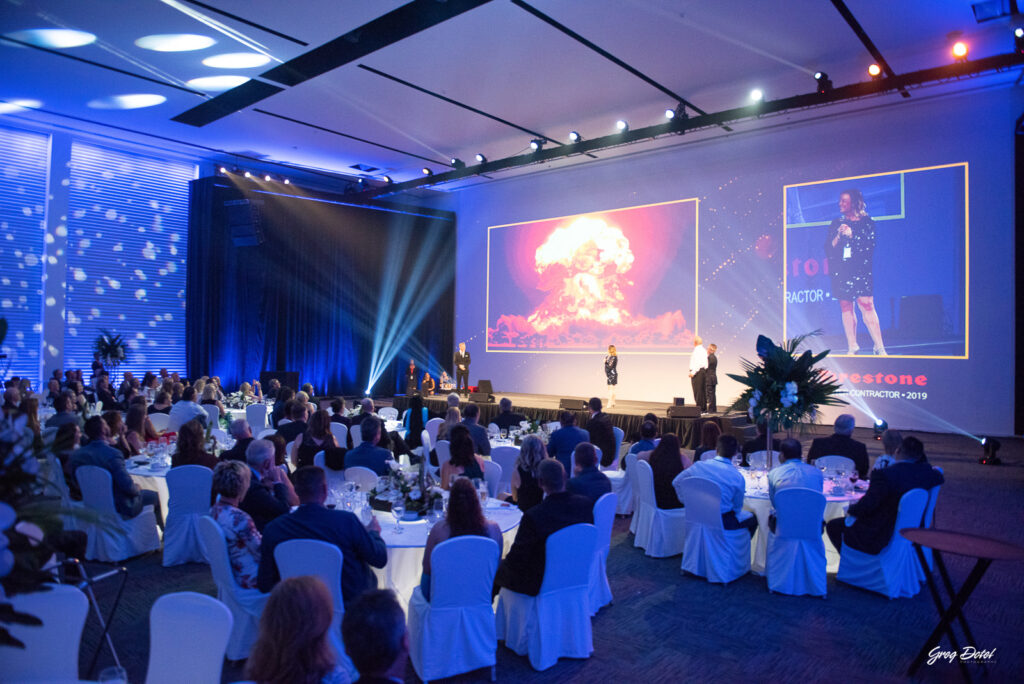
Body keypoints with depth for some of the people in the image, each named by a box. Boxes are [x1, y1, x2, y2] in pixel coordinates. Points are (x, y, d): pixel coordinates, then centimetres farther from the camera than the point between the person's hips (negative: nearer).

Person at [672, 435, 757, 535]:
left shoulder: (699, 465, -6)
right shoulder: (738, 478, -13)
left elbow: (676, 482, 4)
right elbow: (737, 507, -1)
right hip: (721, 522, -4)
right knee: (751, 518, 21)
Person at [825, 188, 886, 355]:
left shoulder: (867, 222, 6)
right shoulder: (836, 224, 15)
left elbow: (871, 245, -2)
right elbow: (828, 249, 10)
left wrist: (852, 235, -10)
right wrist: (838, 236, -6)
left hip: (861, 271, -3)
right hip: (841, 272, 3)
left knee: (867, 305, -13)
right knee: (845, 308, 2)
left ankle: (879, 346, -9)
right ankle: (852, 346, 8)